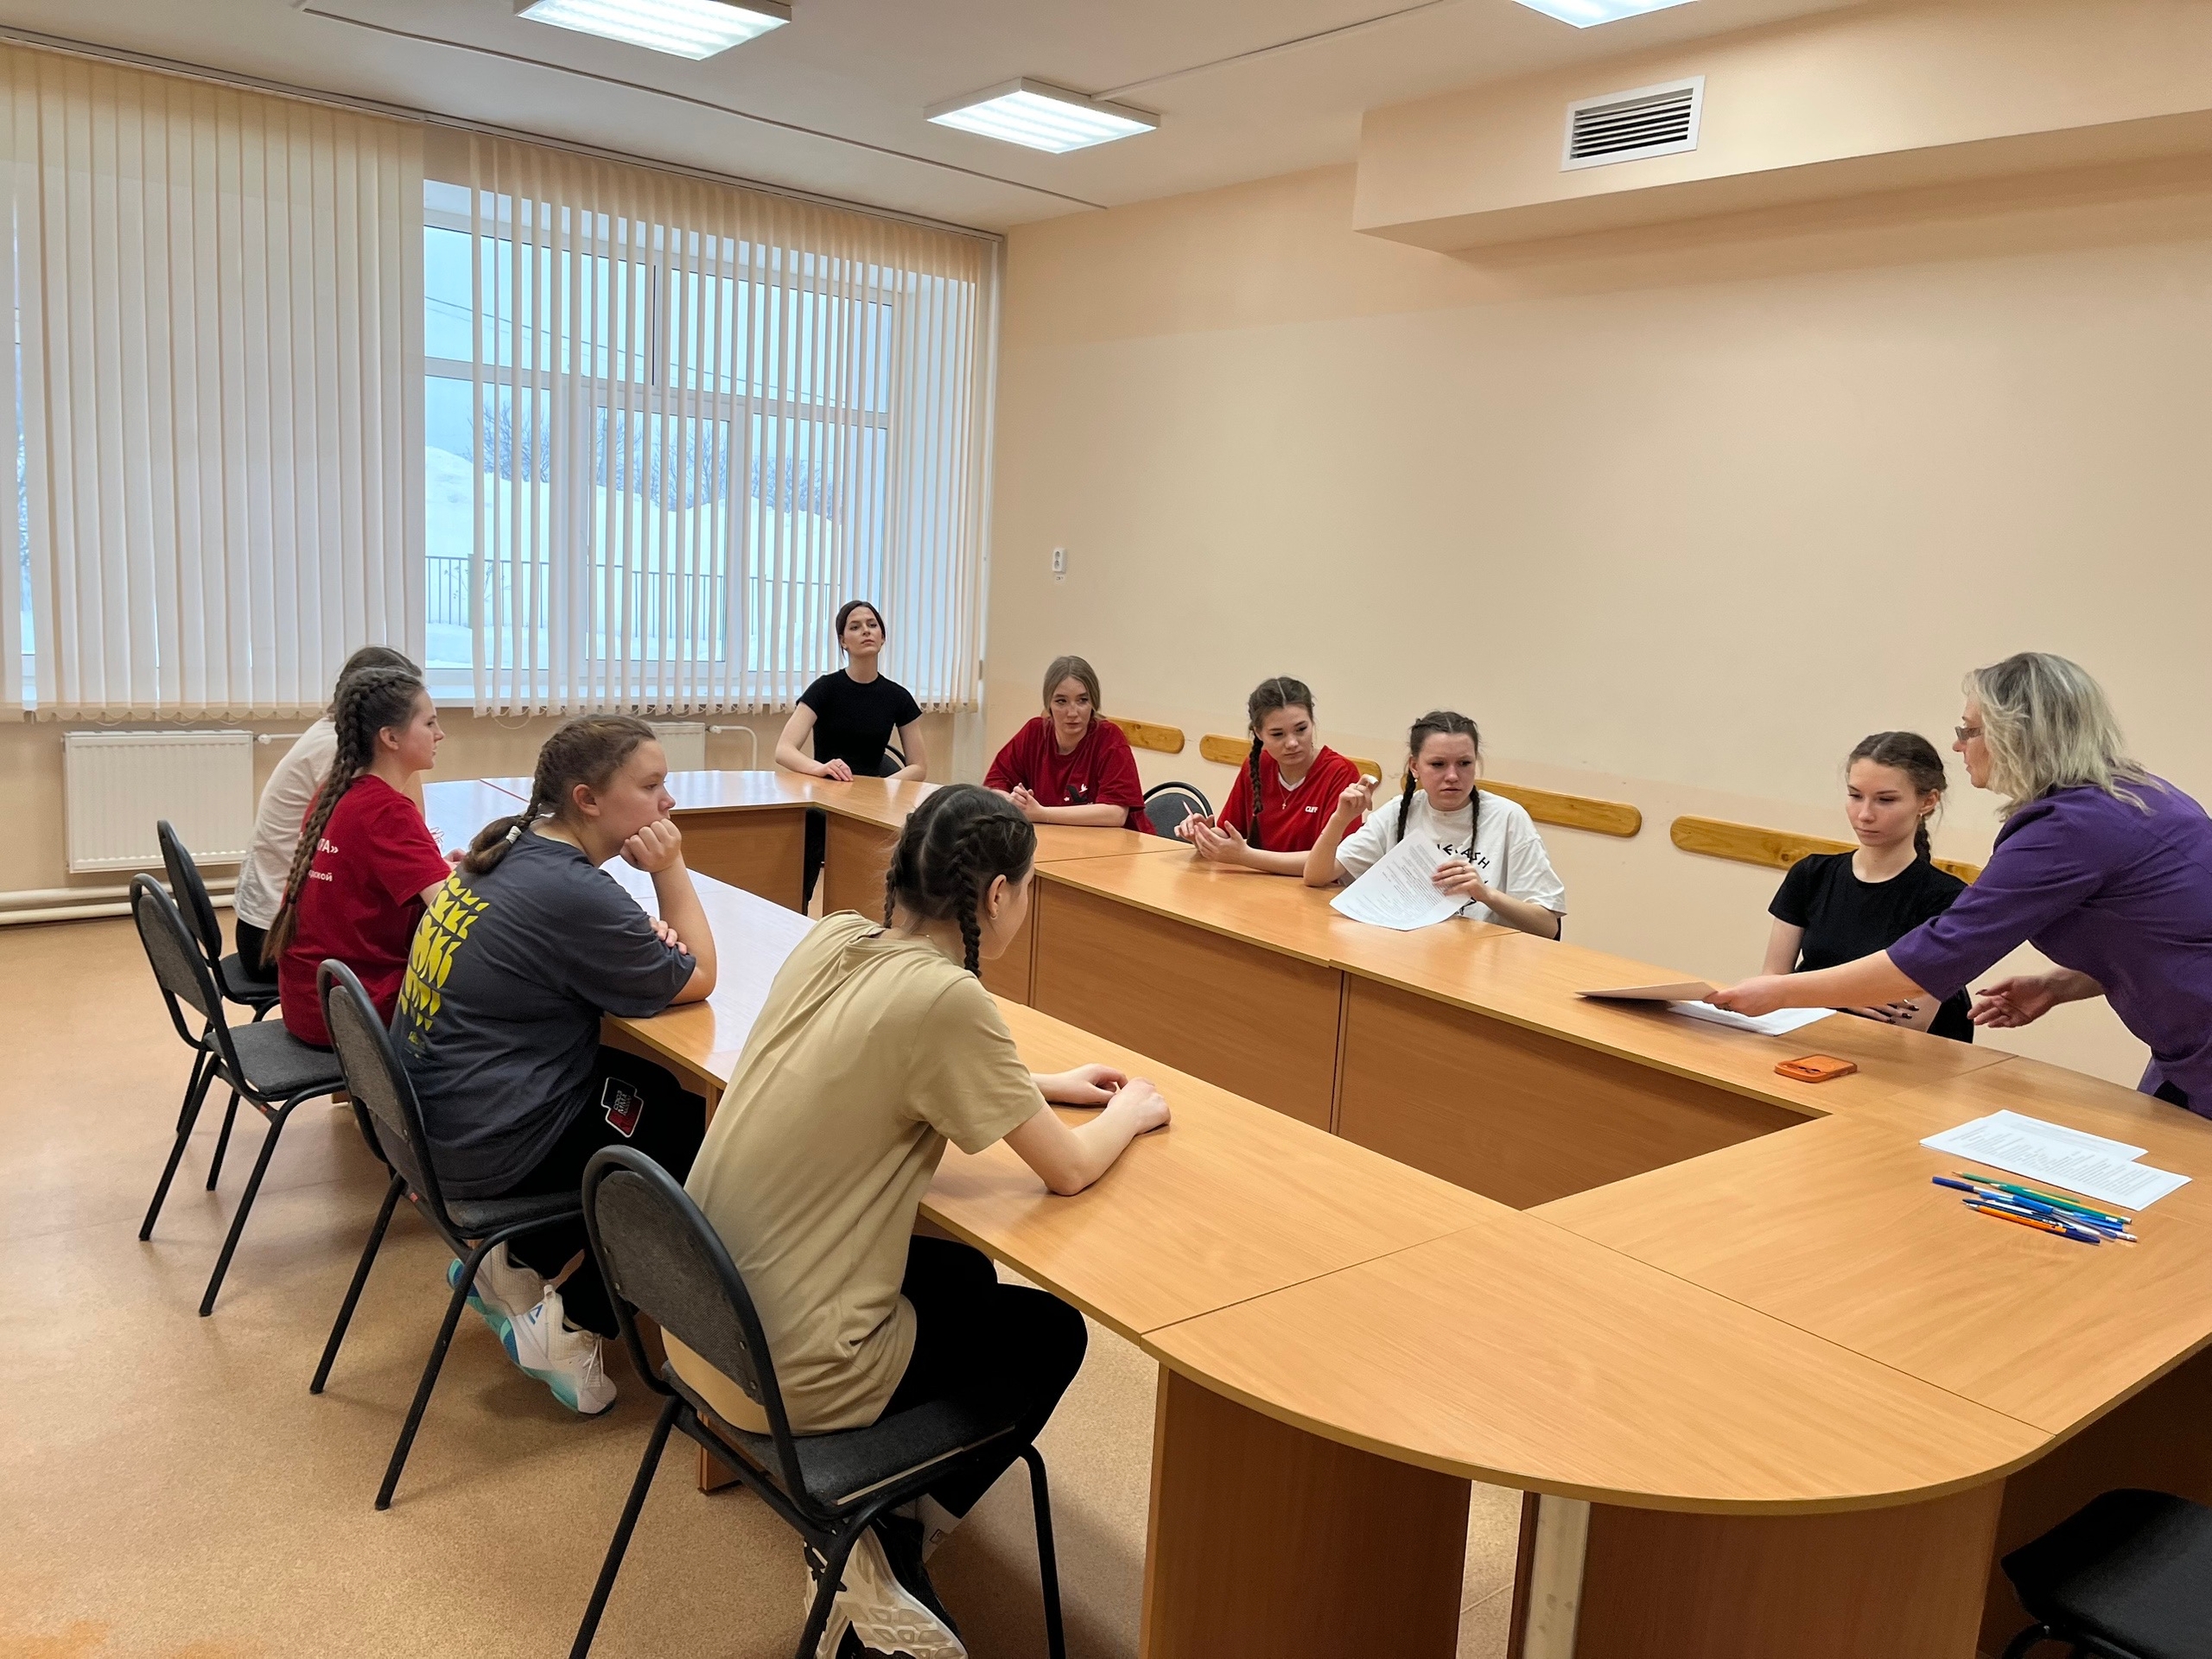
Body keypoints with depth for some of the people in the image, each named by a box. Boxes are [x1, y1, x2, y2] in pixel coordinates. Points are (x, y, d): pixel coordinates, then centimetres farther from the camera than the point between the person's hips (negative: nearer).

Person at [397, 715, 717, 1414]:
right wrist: (671, 871, -10)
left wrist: (647, 936, -4)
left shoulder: (513, 853, 4)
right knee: (696, 1128, 4)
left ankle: (514, 1267, 22)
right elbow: (697, 980, -14)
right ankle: (574, 1329, 12)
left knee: (658, 1084, 19)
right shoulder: (572, 892, -24)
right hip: (486, 1151, -9)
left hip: (429, 1114, 9)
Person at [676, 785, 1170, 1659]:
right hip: (786, 1372, -7)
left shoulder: (831, 941, -2)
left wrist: (1042, 1086, 17)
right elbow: (1069, 1168, -13)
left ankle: (874, 1531, 27)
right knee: (1051, 1333, 16)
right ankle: (885, 1555, 19)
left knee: (966, 1277, 28)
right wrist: (1131, 1111, 8)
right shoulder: (945, 997, -23)